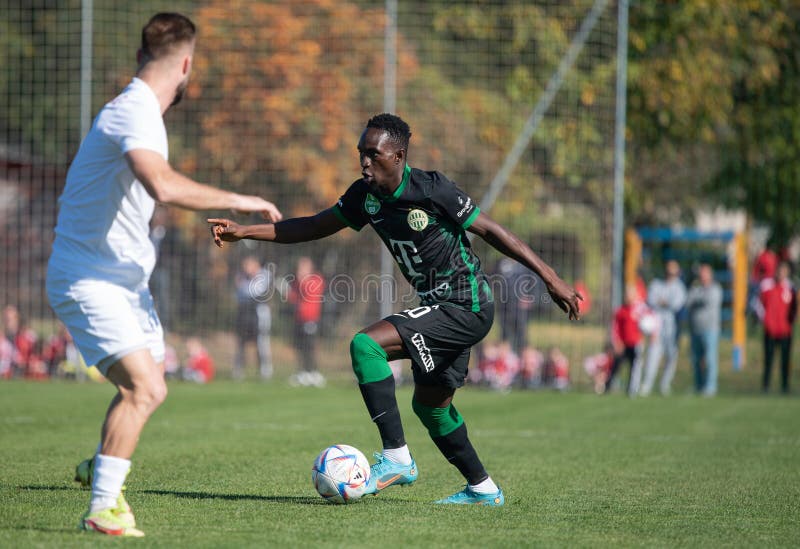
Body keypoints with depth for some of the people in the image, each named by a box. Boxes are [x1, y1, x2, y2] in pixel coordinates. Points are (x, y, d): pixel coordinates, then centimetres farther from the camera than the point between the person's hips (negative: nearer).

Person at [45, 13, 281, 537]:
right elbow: (163, 184, -41)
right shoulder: (134, 114, -23)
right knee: (145, 388, -22)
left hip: (126, 279, 10)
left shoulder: (141, 111, 10)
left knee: (149, 385, 22)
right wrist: (236, 200, -33)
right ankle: (102, 508, -14)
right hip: (90, 281, -10)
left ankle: (99, 468, 41)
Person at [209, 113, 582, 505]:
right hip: (439, 308, 9)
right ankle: (482, 489, 35)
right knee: (429, 403, 20)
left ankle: (396, 458, -18)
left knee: (366, 344, -21)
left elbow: (489, 230, -14)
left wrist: (550, 278, -14)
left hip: (466, 307, -9)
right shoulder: (365, 195, 3)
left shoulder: (432, 190, -19)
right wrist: (243, 232, 5)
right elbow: (316, 227, 12)